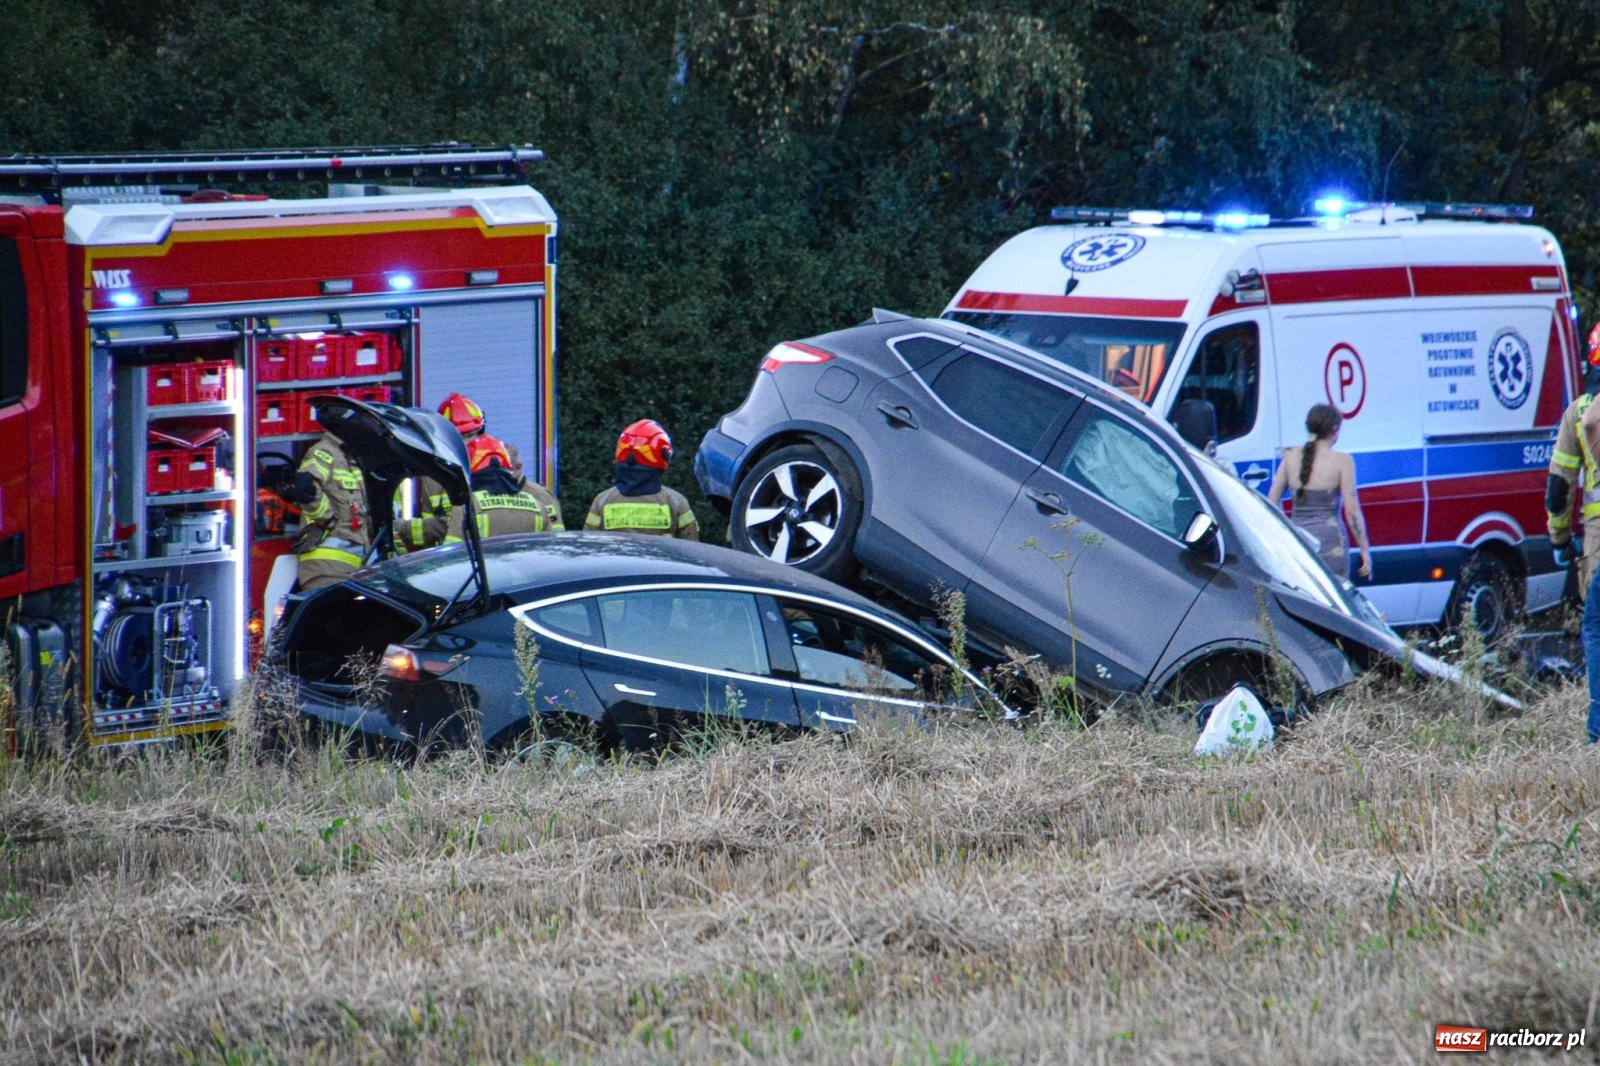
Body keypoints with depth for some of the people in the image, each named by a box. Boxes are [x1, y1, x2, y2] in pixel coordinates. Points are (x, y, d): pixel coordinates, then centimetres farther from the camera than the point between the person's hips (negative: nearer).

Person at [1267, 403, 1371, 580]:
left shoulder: (1291, 457, 7)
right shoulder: (1341, 461, -5)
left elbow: (1271, 501, 7)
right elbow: (1352, 511, -7)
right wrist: (1365, 550, 0)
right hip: (1330, 543, -4)